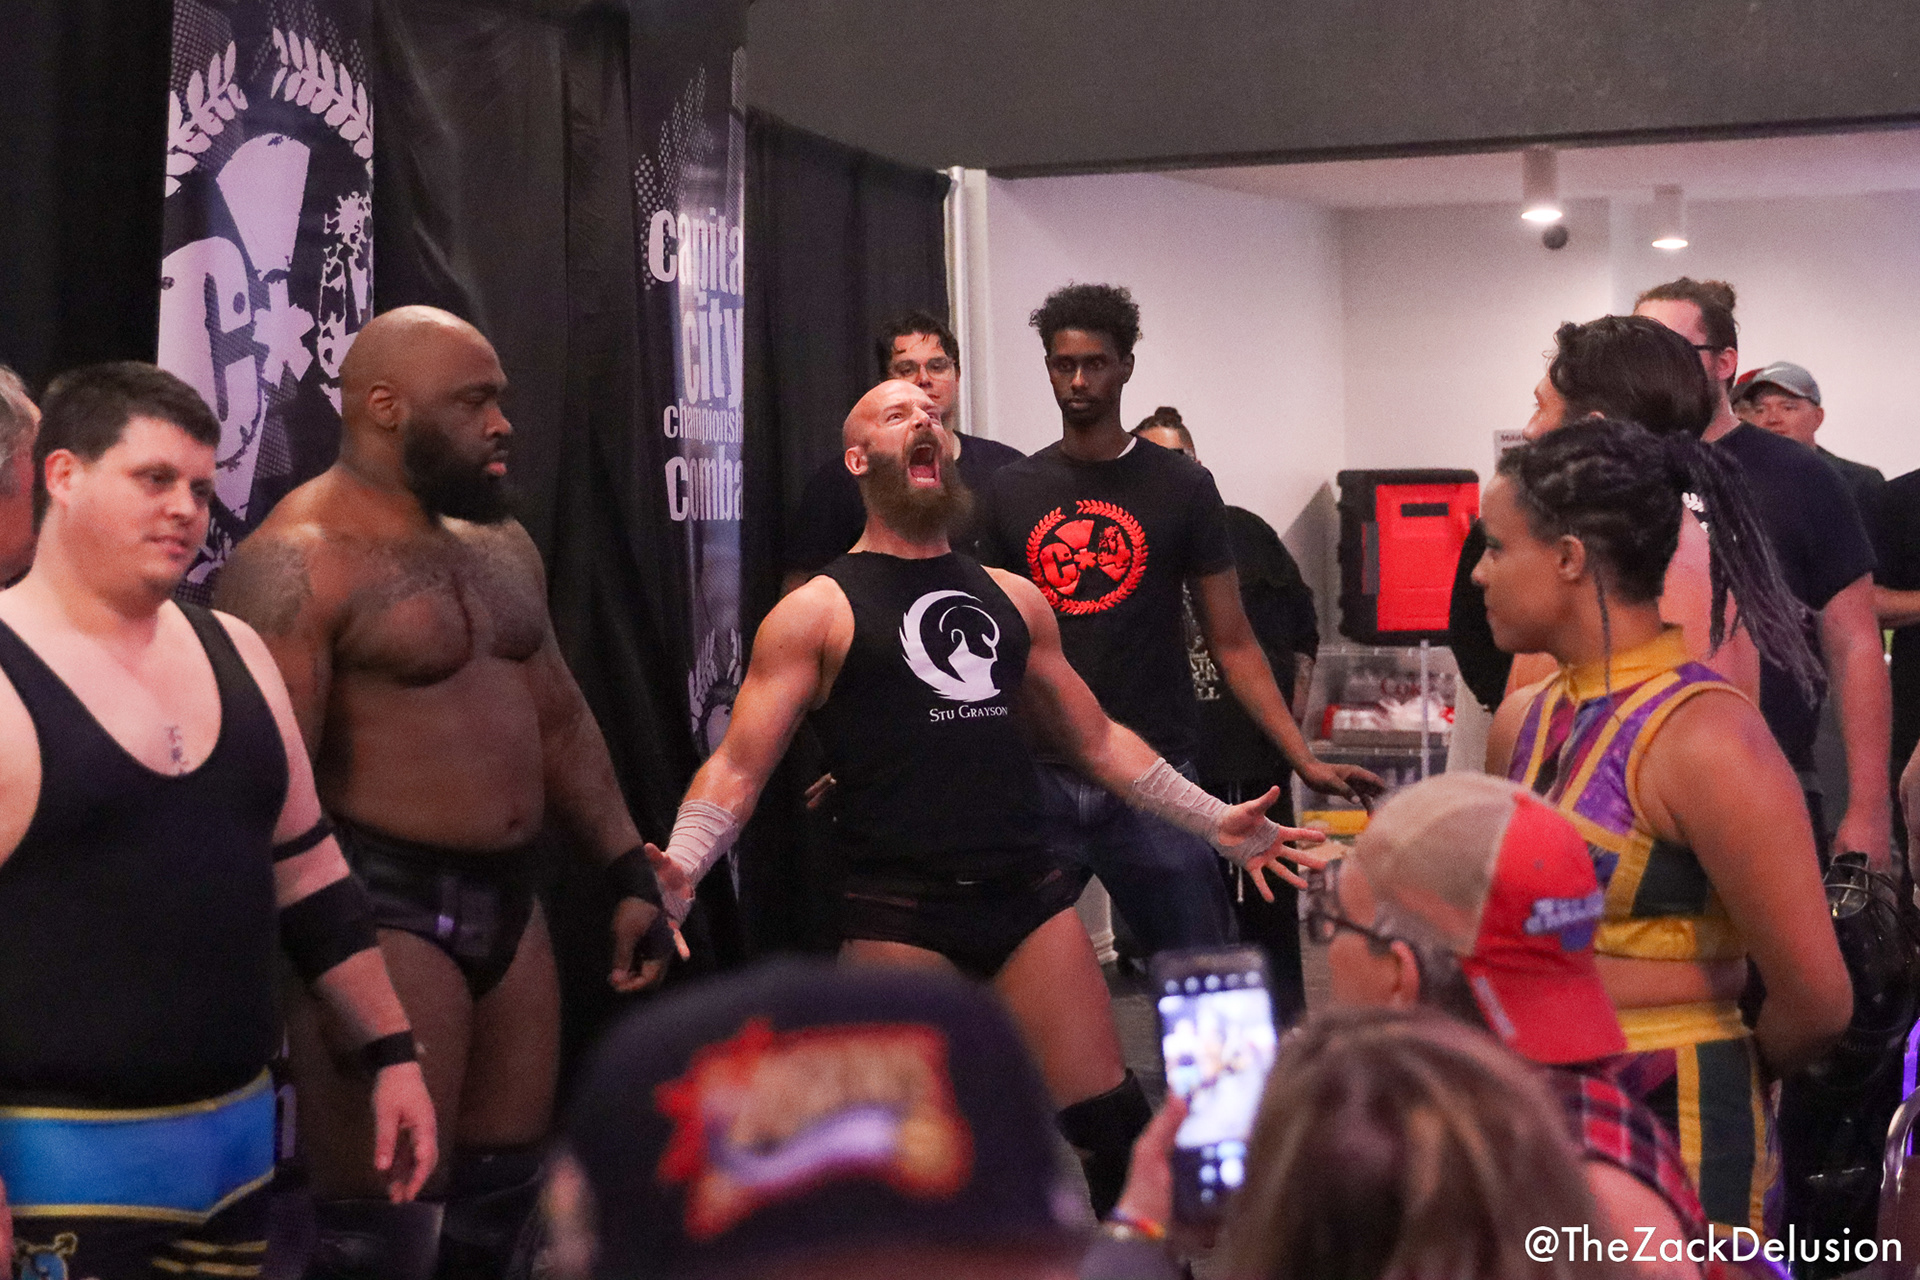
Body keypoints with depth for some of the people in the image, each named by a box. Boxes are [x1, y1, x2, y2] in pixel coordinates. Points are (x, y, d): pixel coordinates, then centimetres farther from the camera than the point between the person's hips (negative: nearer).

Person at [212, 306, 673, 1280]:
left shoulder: (499, 540, 12)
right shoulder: (299, 561, -15)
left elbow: (559, 718, 19)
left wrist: (631, 873, 15)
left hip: (510, 898, 8)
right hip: (384, 909, -8)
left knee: (505, 1187, 14)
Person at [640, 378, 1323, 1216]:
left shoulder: (1013, 598, 17)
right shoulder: (819, 612, 2)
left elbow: (1095, 740, 23)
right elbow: (737, 767, -5)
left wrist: (1215, 822, 16)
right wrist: (676, 871, -22)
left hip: (1029, 894, 4)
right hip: (897, 912, -4)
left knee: (1114, 1123, 1)